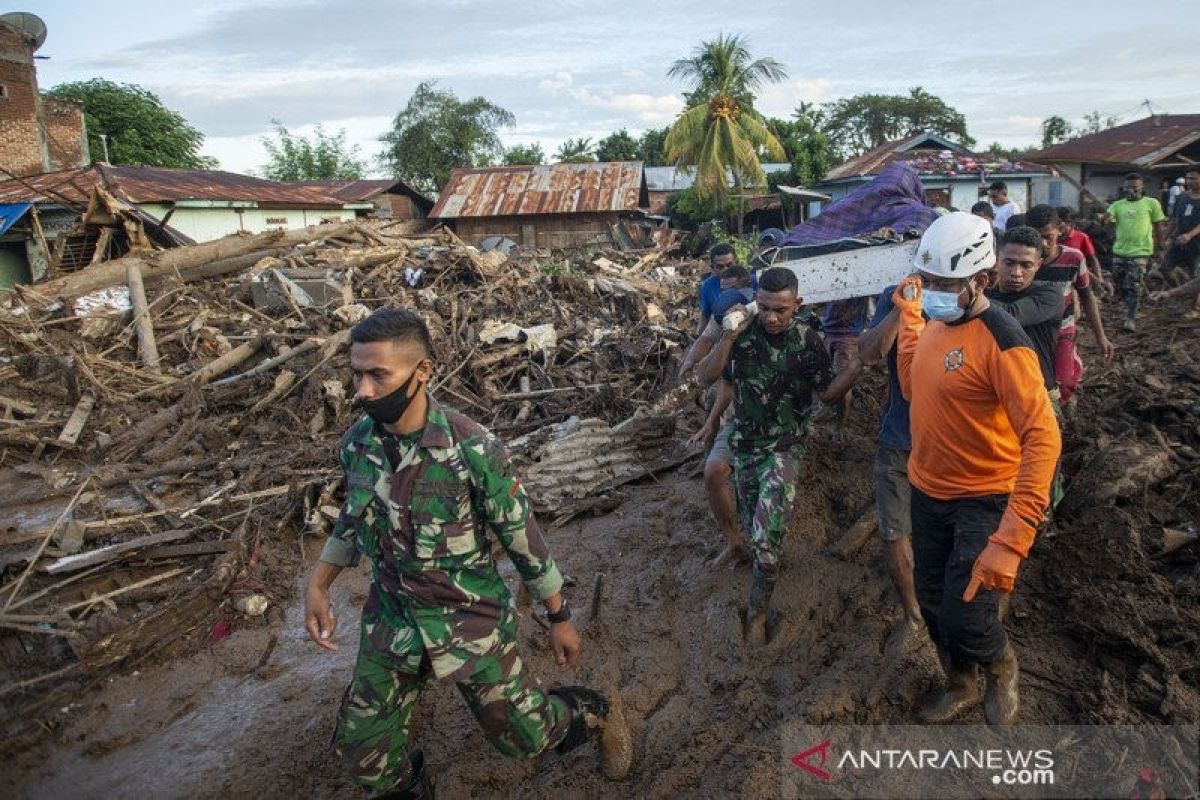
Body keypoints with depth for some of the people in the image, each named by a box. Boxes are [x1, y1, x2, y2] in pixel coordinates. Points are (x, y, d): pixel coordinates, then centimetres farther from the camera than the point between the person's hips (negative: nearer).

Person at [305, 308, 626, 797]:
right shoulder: (356, 443, -9)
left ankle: (587, 711, 44)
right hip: (391, 622, 5)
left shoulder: (473, 449, -26)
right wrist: (317, 586, 1)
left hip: (472, 622, -4)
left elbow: (522, 538, -14)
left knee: (522, 737, 11)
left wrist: (559, 618, -6)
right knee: (362, 750, 14)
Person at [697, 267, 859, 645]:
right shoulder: (744, 330, -8)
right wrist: (727, 338, -26)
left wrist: (859, 365, -20)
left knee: (766, 538, -14)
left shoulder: (808, 341, -11)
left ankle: (757, 615, 6)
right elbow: (707, 377, -11)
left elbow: (828, 393, -4)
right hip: (745, 444, 3)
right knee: (753, 529, 17)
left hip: (784, 448, -3)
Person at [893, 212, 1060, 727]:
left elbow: (1043, 439, -31)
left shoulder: (1001, 342, -24)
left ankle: (1002, 670, 29)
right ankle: (961, 686, 45)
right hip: (928, 492, 7)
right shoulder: (935, 322, 2)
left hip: (983, 501, -7)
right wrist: (908, 315, 12)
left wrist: (1010, 542, -39)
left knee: (965, 619, -8)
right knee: (933, 603, 17)